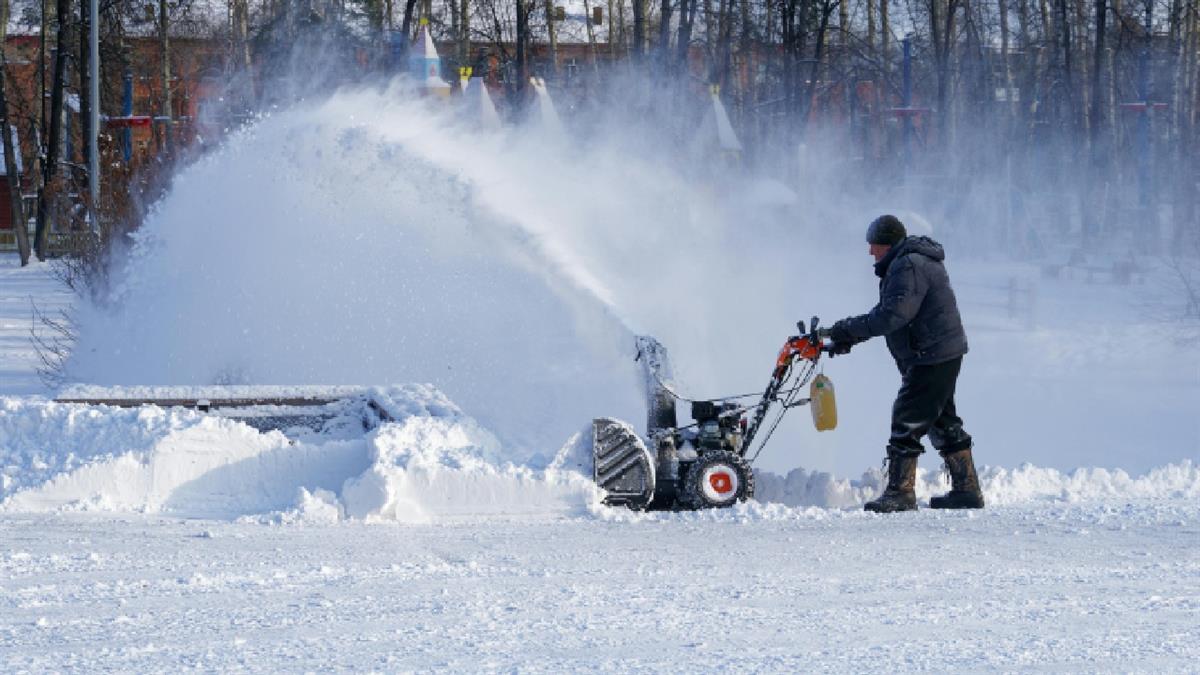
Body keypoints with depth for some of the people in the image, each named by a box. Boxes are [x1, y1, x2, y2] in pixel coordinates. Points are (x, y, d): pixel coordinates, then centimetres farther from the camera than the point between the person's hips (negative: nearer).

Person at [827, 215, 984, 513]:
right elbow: (887, 312, 20)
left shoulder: (908, 267, -18)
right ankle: (967, 490, 20)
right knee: (943, 423, 16)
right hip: (945, 354, 11)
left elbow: (893, 316, -27)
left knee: (907, 421, -8)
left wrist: (851, 329, -18)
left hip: (932, 358, -11)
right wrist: (849, 335, 10)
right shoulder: (910, 262, 17)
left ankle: (900, 493, -7)